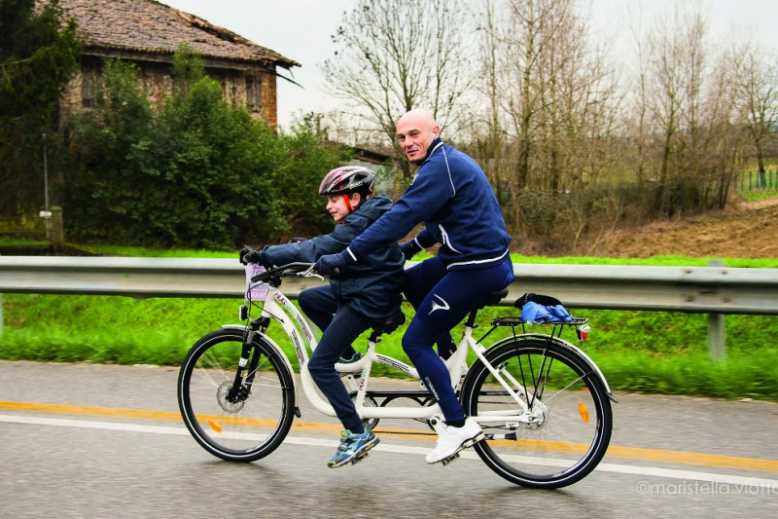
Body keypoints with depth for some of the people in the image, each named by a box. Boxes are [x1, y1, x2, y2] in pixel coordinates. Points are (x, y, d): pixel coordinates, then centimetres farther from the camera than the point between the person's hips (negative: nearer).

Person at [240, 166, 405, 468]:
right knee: (308, 299, 21)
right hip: (359, 289, 10)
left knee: (319, 365, -9)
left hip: (369, 300, -10)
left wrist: (264, 256, -25)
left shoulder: (359, 224, -20)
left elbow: (315, 249, -27)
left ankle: (358, 435, -7)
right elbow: (321, 248, 14)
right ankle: (348, 356, 19)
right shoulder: (366, 217, 12)